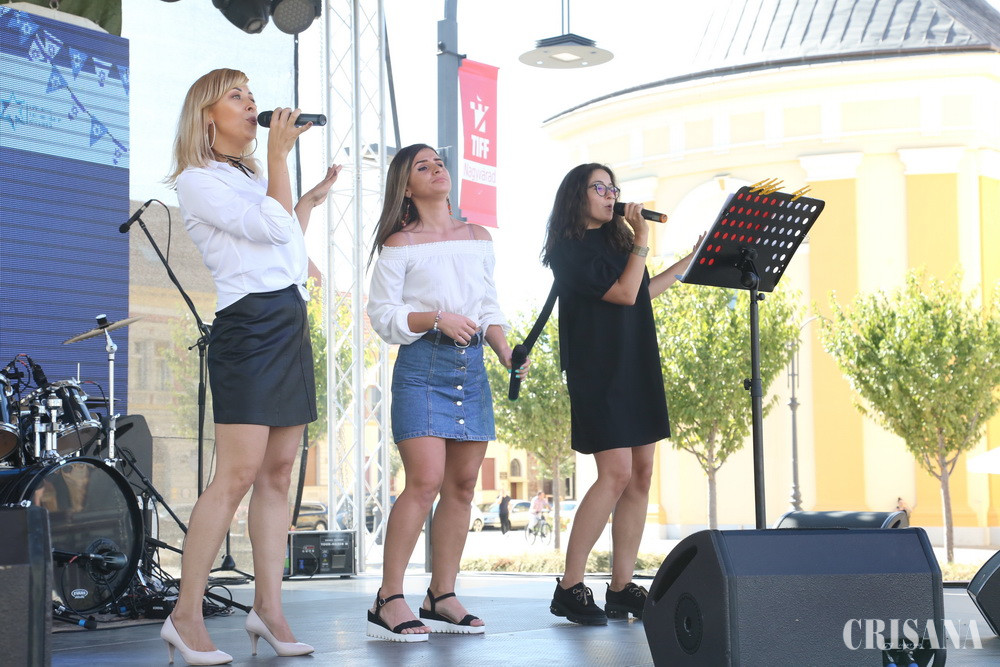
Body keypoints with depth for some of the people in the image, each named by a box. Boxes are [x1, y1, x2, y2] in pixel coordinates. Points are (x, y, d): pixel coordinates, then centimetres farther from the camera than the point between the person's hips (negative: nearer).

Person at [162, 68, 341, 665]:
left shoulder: (255, 177, 23)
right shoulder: (196, 181, -3)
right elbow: (272, 226, -13)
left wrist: (312, 200, 29)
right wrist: (280, 155, -7)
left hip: (292, 324, 9)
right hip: (249, 324, -8)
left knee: (279, 472, 4)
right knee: (238, 474, -14)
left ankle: (268, 608, 5)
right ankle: (186, 616, -9)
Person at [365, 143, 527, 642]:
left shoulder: (479, 239, 16)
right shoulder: (399, 244, 1)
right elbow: (382, 314, -2)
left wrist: (507, 353, 2)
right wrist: (438, 319, -15)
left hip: (471, 366, 6)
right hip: (422, 365, -5)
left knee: (463, 485, 3)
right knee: (425, 480, -16)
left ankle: (441, 597, 11)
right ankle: (388, 601, -11)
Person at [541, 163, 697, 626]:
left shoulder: (614, 240, 16)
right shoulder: (570, 249, -9)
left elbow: (644, 292, 29)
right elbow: (624, 293, -17)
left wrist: (691, 259, 29)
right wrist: (642, 241, -8)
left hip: (636, 368, 8)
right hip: (599, 371, -8)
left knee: (641, 474, 3)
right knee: (616, 473, -15)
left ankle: (622, 589, 6)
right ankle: (569, 588, -10)